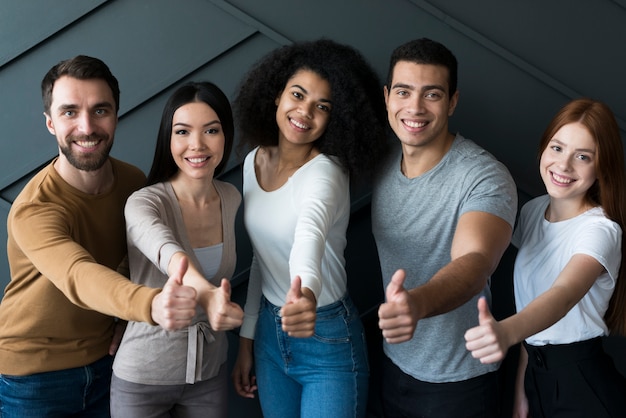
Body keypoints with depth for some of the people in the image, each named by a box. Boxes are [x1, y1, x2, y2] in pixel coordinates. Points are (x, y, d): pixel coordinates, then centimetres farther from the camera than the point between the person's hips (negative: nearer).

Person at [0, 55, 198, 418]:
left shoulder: (135, 183, -9)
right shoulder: (34, 210, -26)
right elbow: (80, 278, -44)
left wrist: (127, 320, -6)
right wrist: (152, 305, -62)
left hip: (104, 361, 4)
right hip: (33, 373, -4)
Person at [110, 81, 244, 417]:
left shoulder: (231, 199, -3)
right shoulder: (144, 203, -20)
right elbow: (168, 253, -43)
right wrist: (207, 295, -61)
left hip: (211, 375, 4)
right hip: (143, 379, -4)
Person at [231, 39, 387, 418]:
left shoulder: (326, 171, -20)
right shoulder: (254, 162, 0)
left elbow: (309, 234, -43)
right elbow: (262, 255, 8)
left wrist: (307, 293, -63)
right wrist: (247, 339, 11)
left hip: (328, 341, -6)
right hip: (270, 333, 6)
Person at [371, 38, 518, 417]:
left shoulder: (486, 178, -23)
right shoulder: (384, 159, -4)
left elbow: (474, 265, -40)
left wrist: (418, 303, -59)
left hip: (458, 381, -5)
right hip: (395, 362, 5)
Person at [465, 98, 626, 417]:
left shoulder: (600, 230, -19)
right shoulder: (532, 211, 2)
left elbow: (565, 295, -38)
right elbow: (529, 297, 8)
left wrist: (506, 332, -57)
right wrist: (521, 387, 7)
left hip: (583, 387, -6)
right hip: (536, 377, 6)